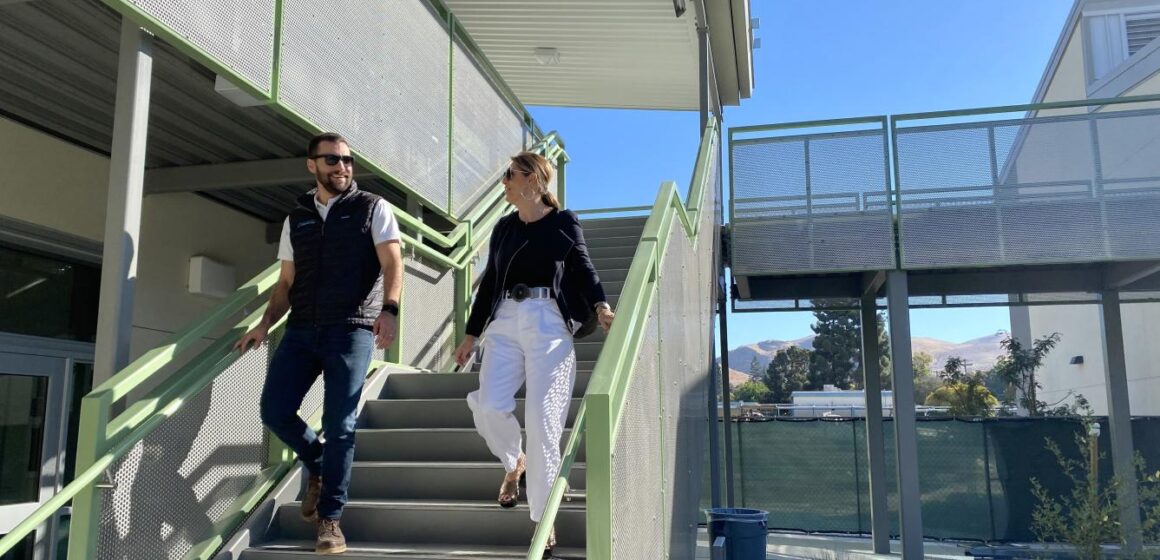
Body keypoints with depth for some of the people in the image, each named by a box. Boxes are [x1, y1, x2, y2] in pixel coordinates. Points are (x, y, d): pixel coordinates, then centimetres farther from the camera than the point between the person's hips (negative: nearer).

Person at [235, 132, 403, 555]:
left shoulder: (373, 209, 5)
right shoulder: (296, 219, 17)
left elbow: (392, 265, -6)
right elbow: (286, 282, 18)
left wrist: (388, 310, -24)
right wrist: (265, 324, 3)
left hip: (352, 330, -4)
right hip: (301, 329, 4)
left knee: (339, 424, -6)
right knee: (274, 410, -2)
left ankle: (330, 519, 5)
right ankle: (318, 465, 26)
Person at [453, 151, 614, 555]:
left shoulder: (565, 223, 6)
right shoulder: (503, 228, 18)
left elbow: (584, 269, 1)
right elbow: (489, 282, 20)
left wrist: (601, 307, -18)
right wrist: (471, 334, 19)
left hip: (548, 325, -4)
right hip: (505, 322, 4)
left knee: (542, 419, -8)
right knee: (490, 406, -12)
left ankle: (543, 520, 1)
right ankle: (515, 463, 22)